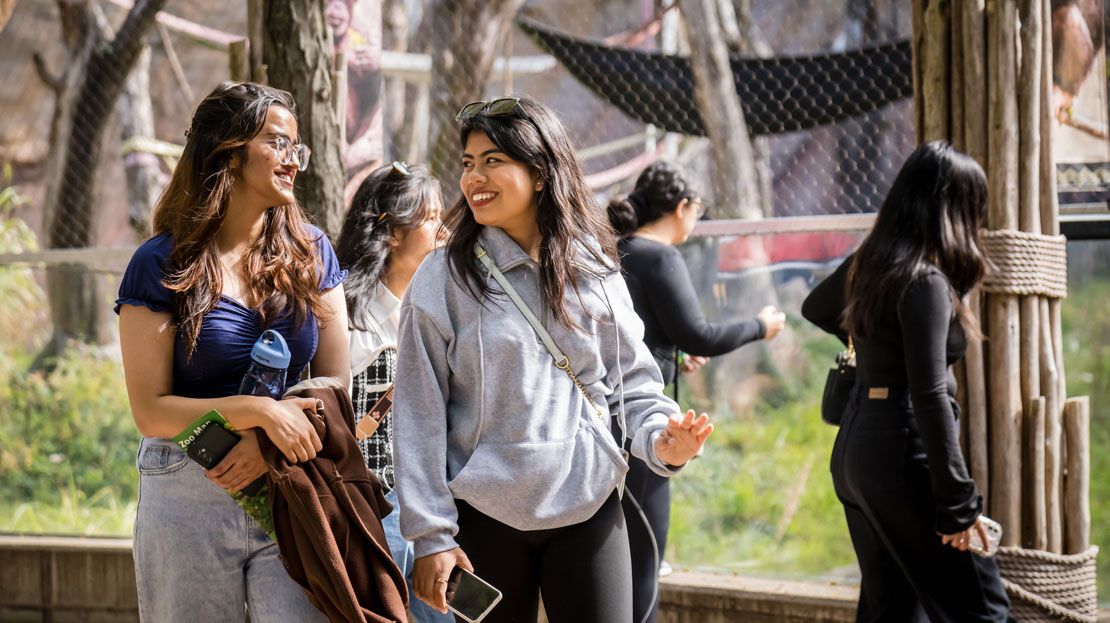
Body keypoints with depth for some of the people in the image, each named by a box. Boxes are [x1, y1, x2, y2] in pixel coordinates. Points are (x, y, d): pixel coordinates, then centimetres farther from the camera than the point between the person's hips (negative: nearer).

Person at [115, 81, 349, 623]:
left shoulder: (310, 253, 7)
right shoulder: (161, 265, -3)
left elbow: (335, 382, 6)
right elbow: (150, 411, -8)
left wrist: (270, 445, -12)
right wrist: (262, 411, -19)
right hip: (188, 500, -2)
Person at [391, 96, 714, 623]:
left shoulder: (594, 273, 6)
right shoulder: (444, 279, -2)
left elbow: (632, 382, 12)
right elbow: (419, 416, -4)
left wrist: (662, 440, -10)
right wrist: (430, 535, -8)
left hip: (590, 510, 2)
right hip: (485, 515, -2)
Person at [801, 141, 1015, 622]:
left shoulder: (868, 263, 10)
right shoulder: (926, 282, -16)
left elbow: (815, 308, 31)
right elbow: (929, 396, -21)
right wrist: (958, 502, -20)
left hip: (854, 449, 9)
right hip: (904, 452, -9)